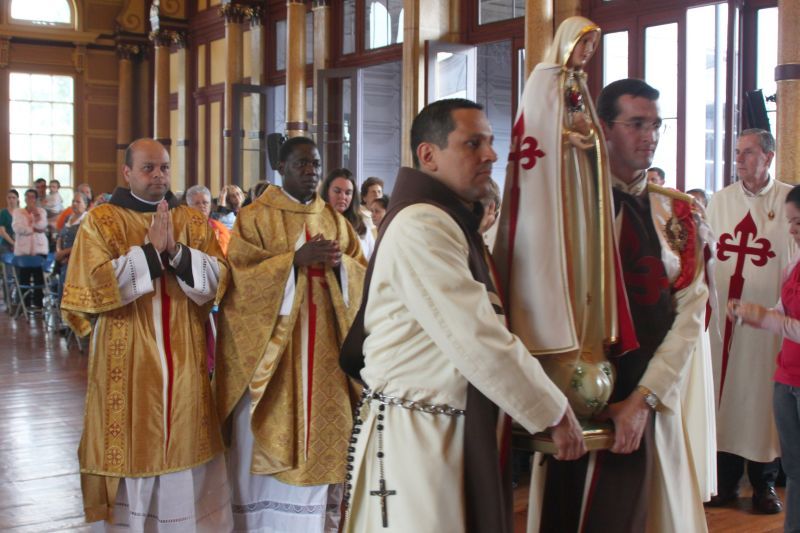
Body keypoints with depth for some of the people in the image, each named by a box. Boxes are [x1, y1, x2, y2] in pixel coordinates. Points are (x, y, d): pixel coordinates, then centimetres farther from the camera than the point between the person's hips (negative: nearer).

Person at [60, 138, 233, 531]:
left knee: (184, 446, 8)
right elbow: (96, 283, -13)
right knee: (131, 447, 2)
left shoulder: (194, 221, 9)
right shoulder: (100, 220, -1)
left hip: (183, 359, 3)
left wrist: (176, 251, -15)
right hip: (126, 361, -3)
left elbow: (218, 277, -1)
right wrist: (151, 250, -15)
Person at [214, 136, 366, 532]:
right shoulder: (254, 217, 0)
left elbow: (362, 275, 10)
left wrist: (339, 262, -11)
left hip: (324, 346, 4)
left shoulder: (335, 220, 13)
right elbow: (241, 276, -10)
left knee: (322, 432, 4)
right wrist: (295, 258, -19)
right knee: (269, 443, -2)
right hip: (272, 343, -4)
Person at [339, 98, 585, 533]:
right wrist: (556, 413, -13)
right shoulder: (421, 226, -19)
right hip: (414, 437, -10)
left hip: (452, 430, 10)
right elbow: (478, 342, -23)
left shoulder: (454, 221, 15)